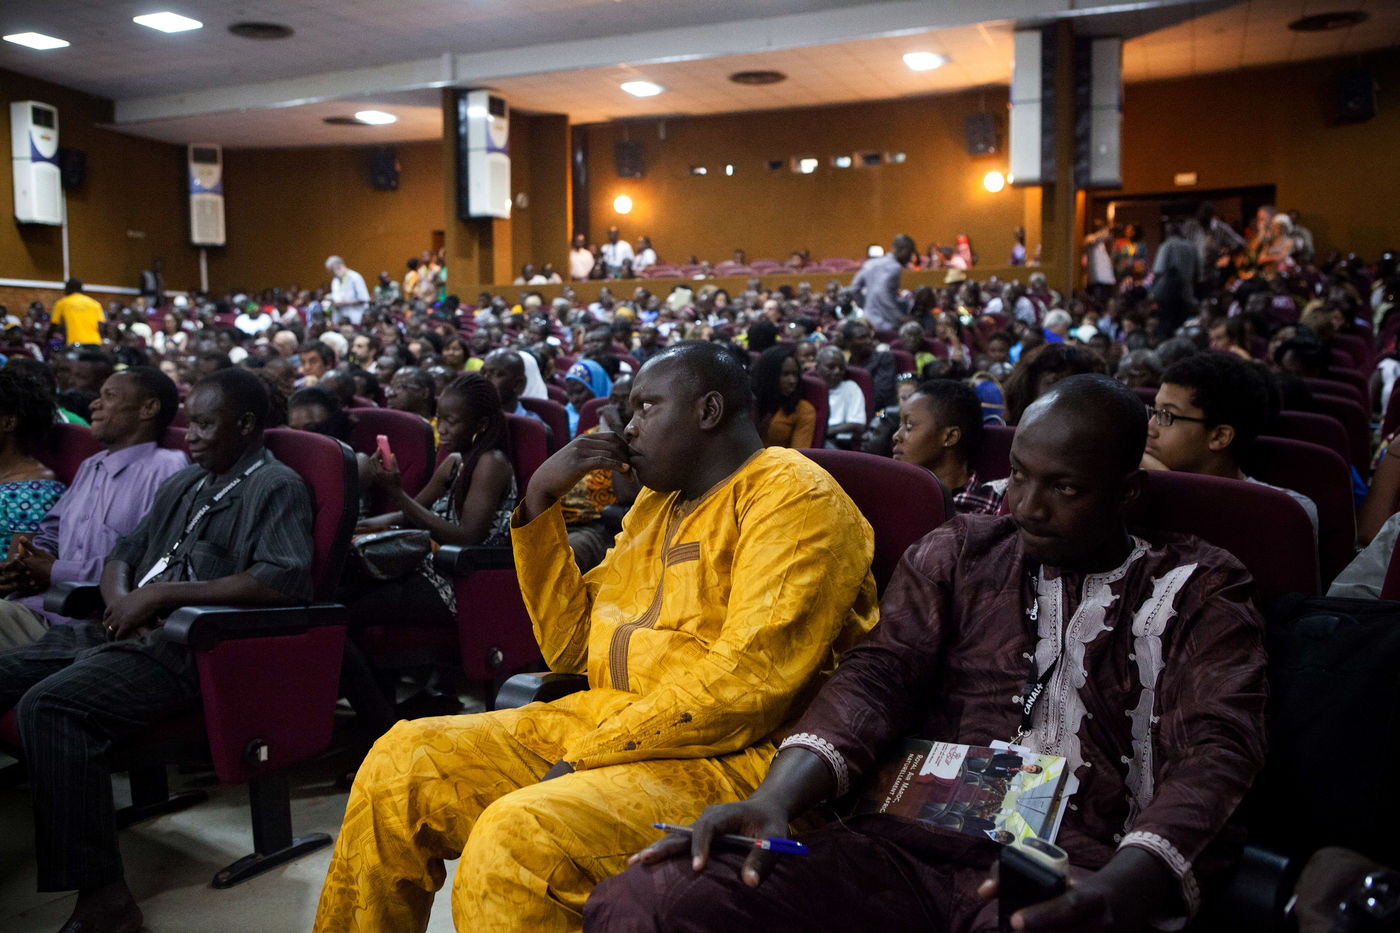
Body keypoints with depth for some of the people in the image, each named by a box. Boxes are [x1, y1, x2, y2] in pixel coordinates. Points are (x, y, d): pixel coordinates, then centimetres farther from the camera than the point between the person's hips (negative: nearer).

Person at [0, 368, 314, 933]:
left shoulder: (277, 488, -3)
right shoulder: (183, 485, 24)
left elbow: (285, 579, -20)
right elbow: (124, 552, 29)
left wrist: (162, 594, -16)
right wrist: (120, 600, 4)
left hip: (182, 647, -9)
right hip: (113, 632, 9)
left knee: (49, 705, -30)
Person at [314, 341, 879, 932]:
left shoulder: (794, 496, -9)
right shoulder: (656, 501, 19)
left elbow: (748, 680, -20)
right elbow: (570, 644, 14)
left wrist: (588, 754, -17)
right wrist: (540, 500, 5)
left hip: (725, 756, -8)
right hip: (605, 724, 8)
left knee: (515, 836, -30)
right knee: (404, 760, 0)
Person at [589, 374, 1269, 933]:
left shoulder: (1196, 592, 13)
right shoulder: (955, 554, 19)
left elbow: (1214, 751, -2)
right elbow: (877, 676, 5)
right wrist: (775, 799, -15)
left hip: (1070, 866, -2)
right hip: (909, 838, 3)